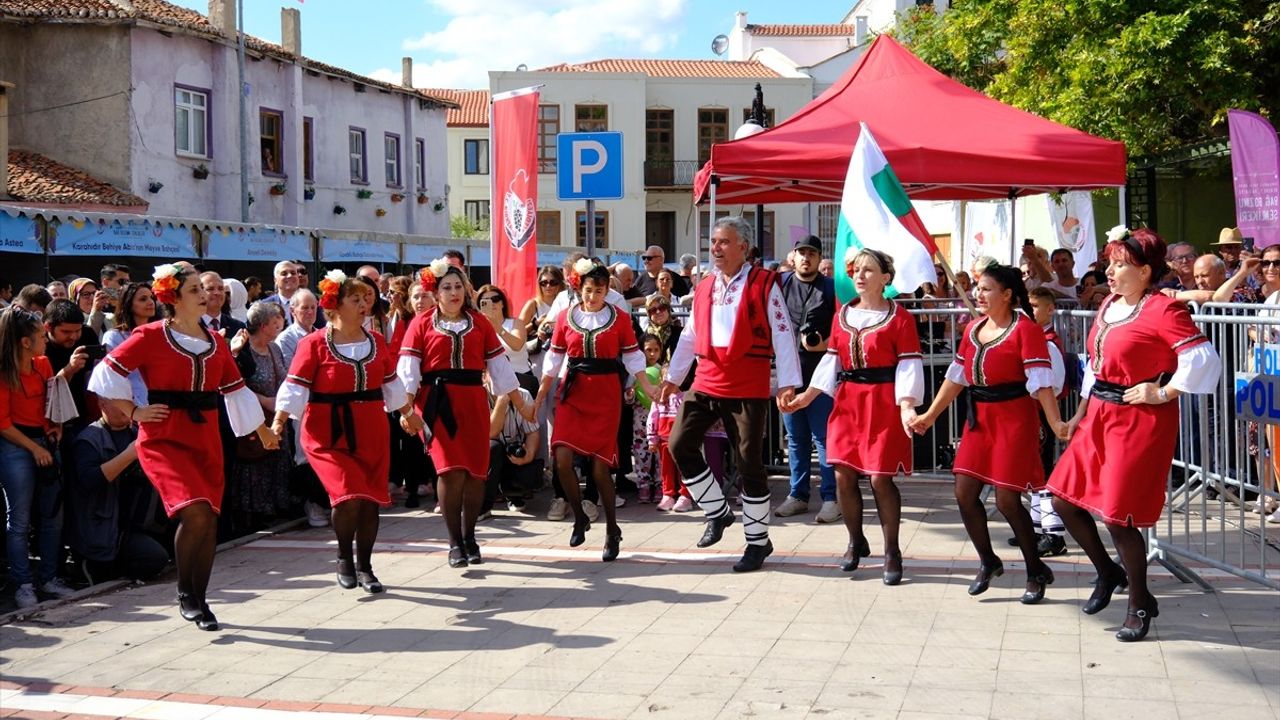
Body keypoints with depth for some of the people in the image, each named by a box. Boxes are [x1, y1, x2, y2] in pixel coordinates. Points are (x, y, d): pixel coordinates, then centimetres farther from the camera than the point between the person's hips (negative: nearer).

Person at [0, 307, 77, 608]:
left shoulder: (43, 364, 7)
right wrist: (34, 448, -13)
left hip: (46, 442, 6)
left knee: (53, 514, 8)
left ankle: (48, 577, 19)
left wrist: (56, 426, -1)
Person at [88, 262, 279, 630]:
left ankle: (200, 600, 19)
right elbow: (108, 372, -2)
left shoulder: (215, 341, 11)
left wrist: (262, 430, 24)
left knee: (209, 521, 4)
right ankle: (185, 593, -1)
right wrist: (134, 411, -4)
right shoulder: (151, 336, -5)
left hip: (206, 439, 5)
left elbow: (235, 389, 20)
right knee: (195, 512, -21)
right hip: (164, 438, -5)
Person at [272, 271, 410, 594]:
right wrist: (280, 419, -20)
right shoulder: (315, 344, -7)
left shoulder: (376, 341, 8)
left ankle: (364, 567, 23)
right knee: (349, 496, -17)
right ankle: (344, 558, 9)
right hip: (330, 434, -5)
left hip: (371, 431, 5)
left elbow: (391, 383, 19)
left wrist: (409, 414, 23)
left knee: (371, 500, 6)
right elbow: (296, 385, -11)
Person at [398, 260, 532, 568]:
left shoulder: (479, 322, 10)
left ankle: (469, 537, 21)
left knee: (476, 472, 1)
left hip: (473, 401, 3)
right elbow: (408, 369, -2)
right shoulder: (422, 324, 3)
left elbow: (499, 365, 11)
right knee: (451, 470, -13)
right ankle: (454, 542, 2)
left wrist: (521, 405, 11)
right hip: (437, 402, -3)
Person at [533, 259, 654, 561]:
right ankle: (579, 517, 11)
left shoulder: (619, 318, 2)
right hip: (572, 392, 2)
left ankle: (612, 531, 14)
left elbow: (633, 357, 3)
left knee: (600, 465, -3)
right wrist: (539, 397, 8)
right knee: (562, 457, -13)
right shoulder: (566, 318, 5)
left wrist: (650, 390, -6)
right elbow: (554, 359, 9)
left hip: (606, 395, -2)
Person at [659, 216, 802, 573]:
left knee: (748, 461, 0)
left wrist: (787, 383, -14)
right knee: (680, 444, -3)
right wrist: (673, 377, 19)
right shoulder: (704, 287, 13)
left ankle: (758, 540, 14)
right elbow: (689, 336, 20)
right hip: (706, 383, 6)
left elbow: (782, 335, -8)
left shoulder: (764, 284, -5)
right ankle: (717, 512, 16)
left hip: (748, 388, -6)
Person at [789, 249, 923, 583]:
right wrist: (808, 395, 4)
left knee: (880, 478, -7)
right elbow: (832, 360, 12)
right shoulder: (842, 315, 11)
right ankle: (856, 542, 25)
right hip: (847, 401, 5)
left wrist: (907, 406, -23)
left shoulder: (899, 317, -5)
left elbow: (909, 366, -10)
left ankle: (892, 552, 8)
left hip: (883, 403, -5)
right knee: (843, 475, 4)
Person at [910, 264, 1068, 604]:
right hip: (978, 419, 7)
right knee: (964, 492, 4)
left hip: (1014, 420, -7)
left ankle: (1037, 572, 14)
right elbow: (956, 376, 16)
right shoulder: (973, 329, 11)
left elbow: (1041, 381, -18)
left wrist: (1055, 423, -28)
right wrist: (930, 415, 16)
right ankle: (988, 561, 25)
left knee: (1007, 500, -5)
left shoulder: (1025, 330, -11)